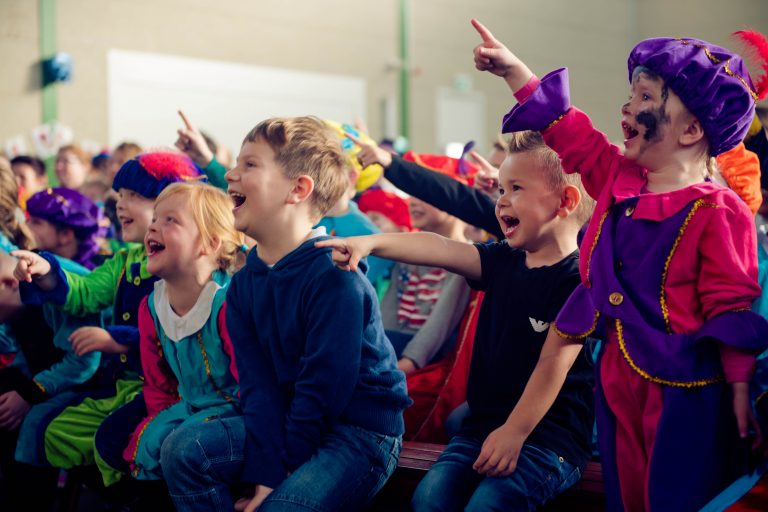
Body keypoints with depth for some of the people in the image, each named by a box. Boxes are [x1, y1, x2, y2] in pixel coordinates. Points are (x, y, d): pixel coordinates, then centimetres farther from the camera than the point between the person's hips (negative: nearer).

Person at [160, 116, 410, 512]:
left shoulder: (334, 275, -19)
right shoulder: (244, 283, 3)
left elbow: (323, 384, -19)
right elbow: (258, 382, -4)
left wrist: (282, 469, -13)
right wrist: (266, 469, -15)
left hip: (362, 430, -7)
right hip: (289, 419, 7)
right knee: (183, 449, -8)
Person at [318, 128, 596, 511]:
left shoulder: (576, 278, -11)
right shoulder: (503, 262, 10)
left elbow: (553, 362, -17)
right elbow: (439, 249, -4)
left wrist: (514, 432, -20)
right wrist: (371, 242, -18)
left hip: (549, 432, -6)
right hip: (485, 421, 6)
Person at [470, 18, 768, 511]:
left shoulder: (718, 211, -15)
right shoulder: (618, 179, 6)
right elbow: (571, 134, 17)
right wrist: (512, 68, 17)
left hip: (685, 391, -7)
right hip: (618, 381, 7)